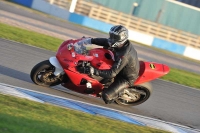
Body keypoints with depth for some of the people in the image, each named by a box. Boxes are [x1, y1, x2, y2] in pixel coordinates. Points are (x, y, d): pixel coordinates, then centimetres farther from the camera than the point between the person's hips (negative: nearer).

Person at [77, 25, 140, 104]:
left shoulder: (123, 56, -41)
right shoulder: (122, 43, -16)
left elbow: (112, 74, -41)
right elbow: (105, 42, -1)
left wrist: (94, 71, -47)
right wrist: (89, 40, -10)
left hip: (127, 78, -9)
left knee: (106, 95, -20)